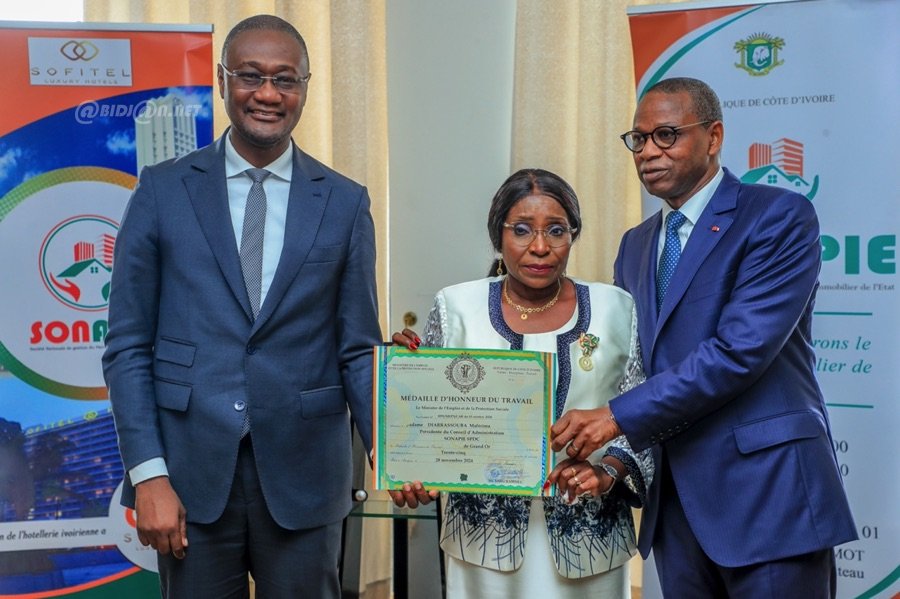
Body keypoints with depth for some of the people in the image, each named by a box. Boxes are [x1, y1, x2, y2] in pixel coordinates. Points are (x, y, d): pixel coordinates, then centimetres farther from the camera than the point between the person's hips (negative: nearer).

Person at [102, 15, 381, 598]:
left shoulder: (345, 203, 2)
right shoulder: (163, 190, 1)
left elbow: (359, 351, 3)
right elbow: (128, 345, 0)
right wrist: (148, 474, -7)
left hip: (304, 477, 1)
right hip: (191, 472, 0)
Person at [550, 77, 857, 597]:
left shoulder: (779, 216, -8)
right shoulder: (637, 244, 14)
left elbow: (741, 348, -19)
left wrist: (618, 417, -19)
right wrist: (606, 453, -5)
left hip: (766, 492, -6)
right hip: (675, 500, 6)